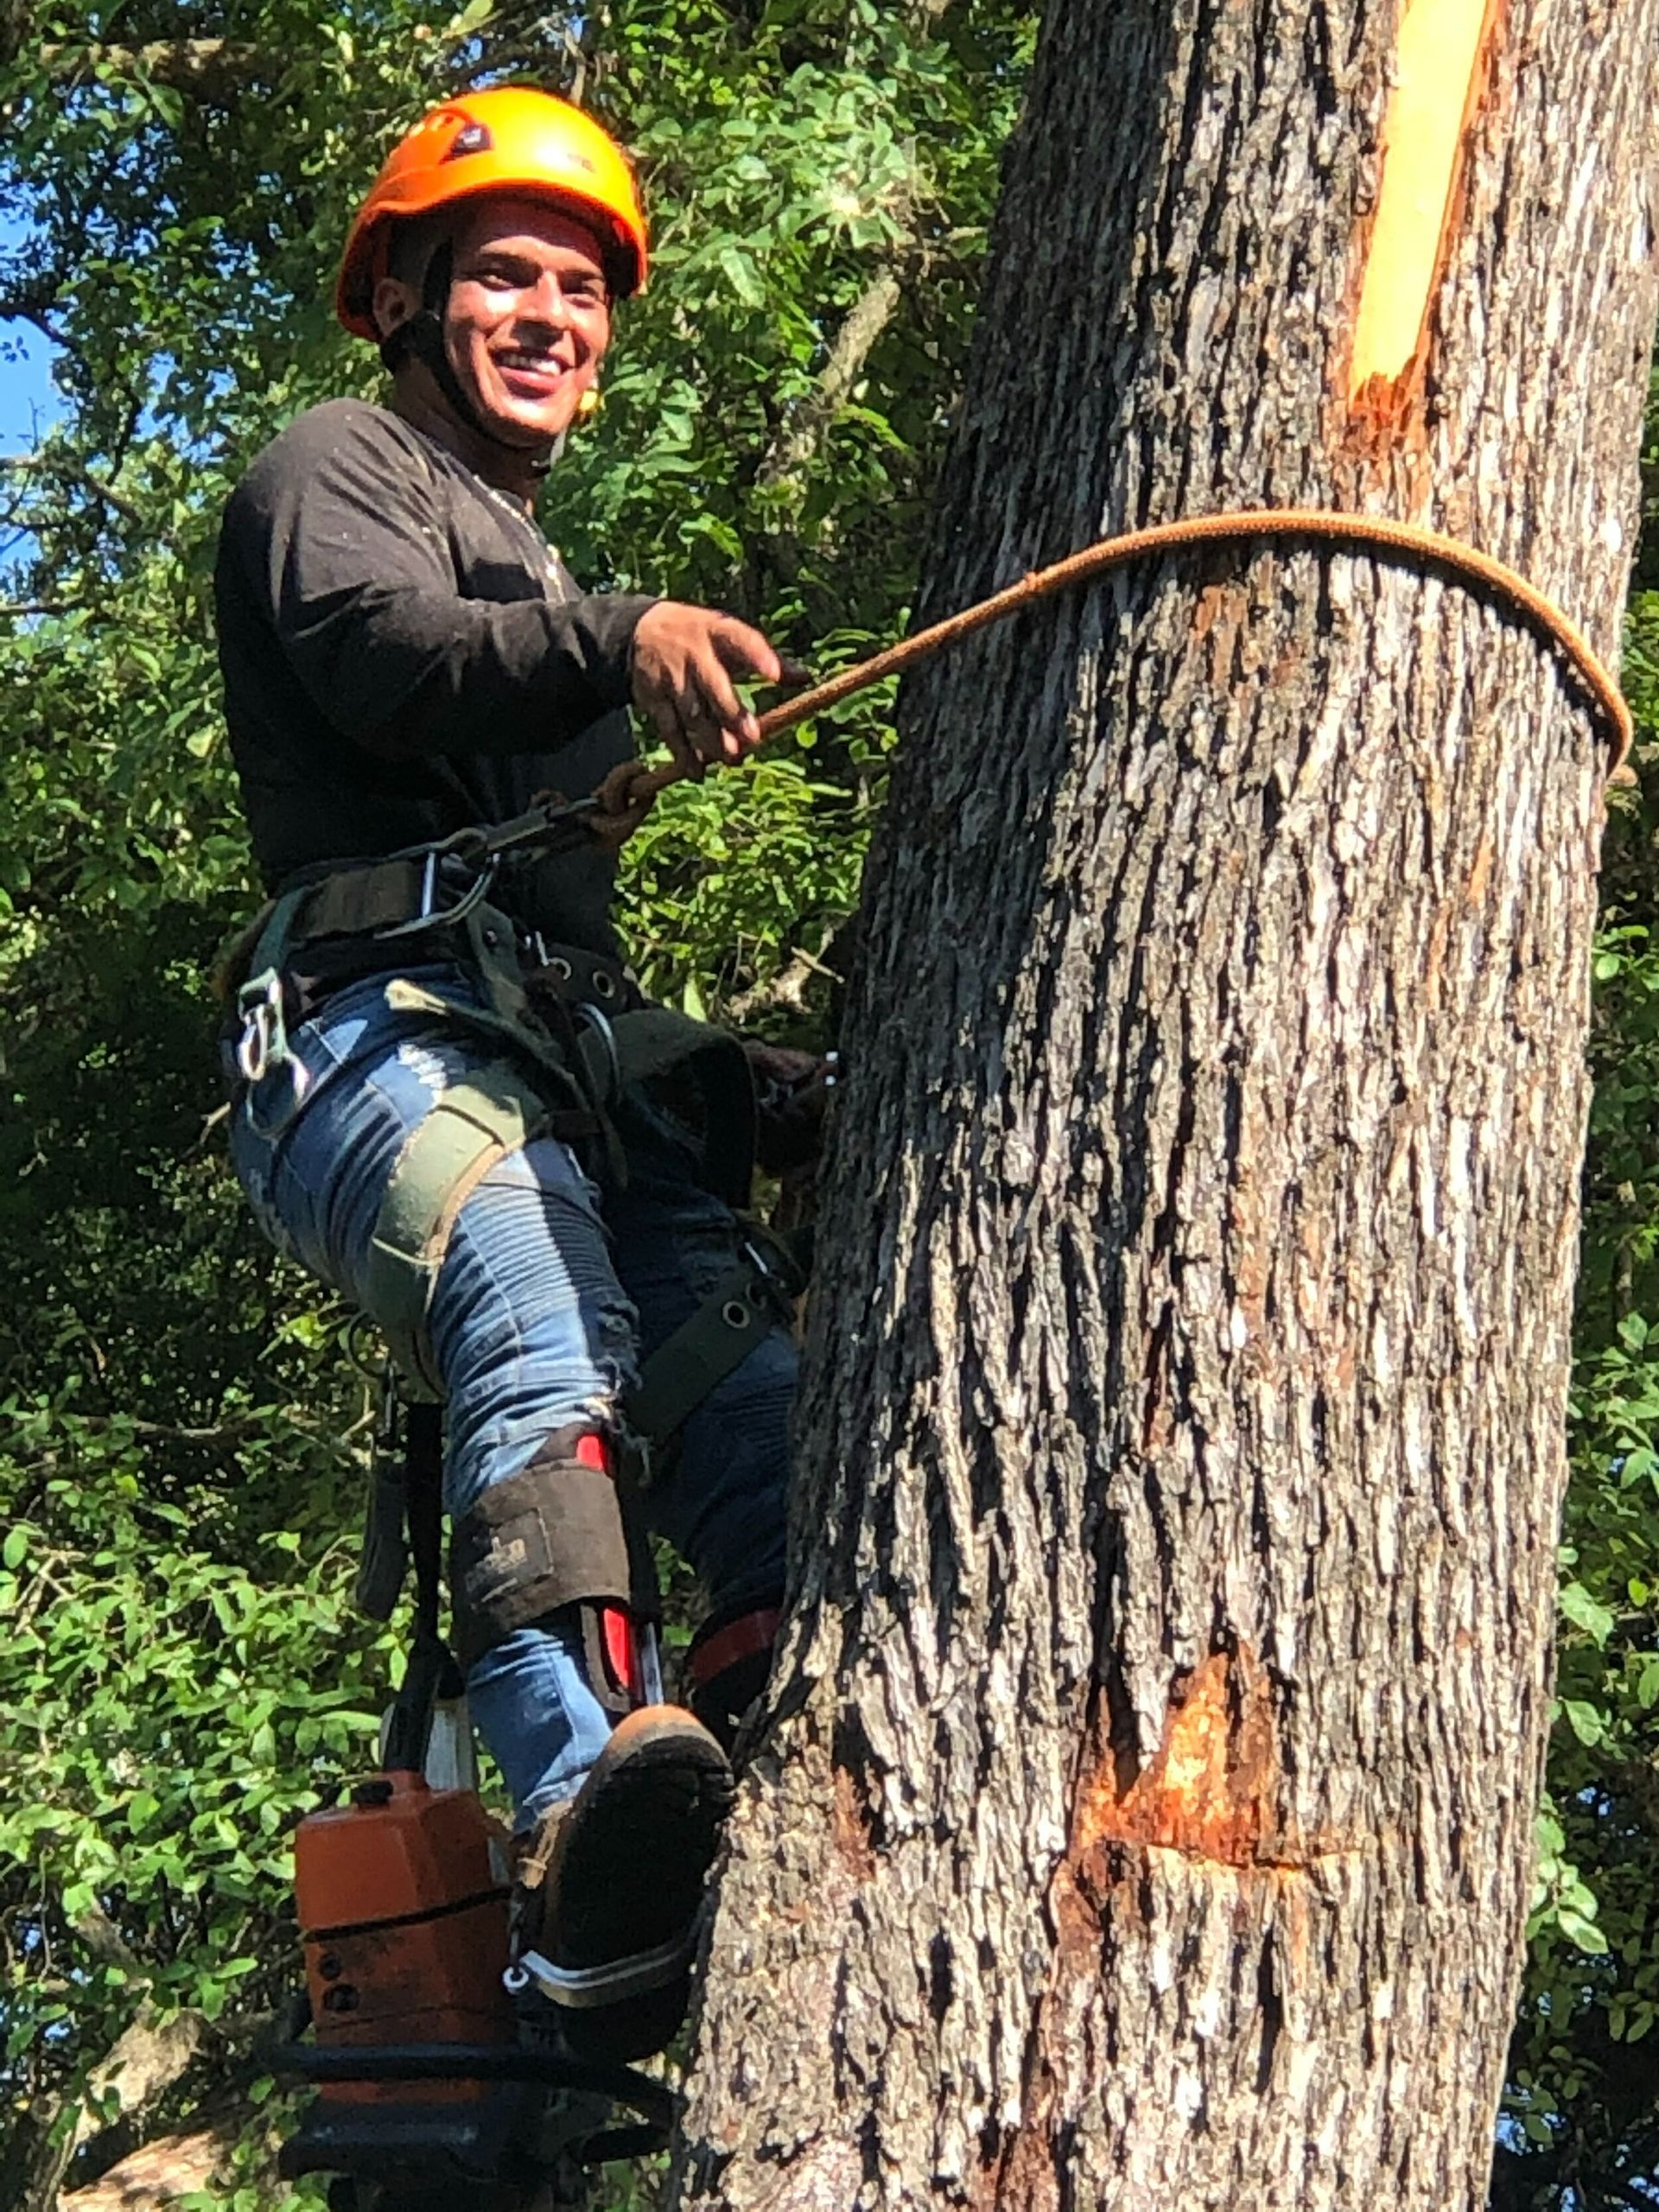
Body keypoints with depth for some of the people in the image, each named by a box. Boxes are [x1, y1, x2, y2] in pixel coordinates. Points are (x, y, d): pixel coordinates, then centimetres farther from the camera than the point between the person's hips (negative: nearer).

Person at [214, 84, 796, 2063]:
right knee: (547, 1337, -37)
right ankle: (586, 1853, -56)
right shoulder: (336, 464, 16)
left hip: (578, 1067, 8)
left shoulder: (537, 584, 41)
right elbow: (373, 651, -9)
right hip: (389, 1025, -8)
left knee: (751, 1400, -23)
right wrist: (620, 637, -27)